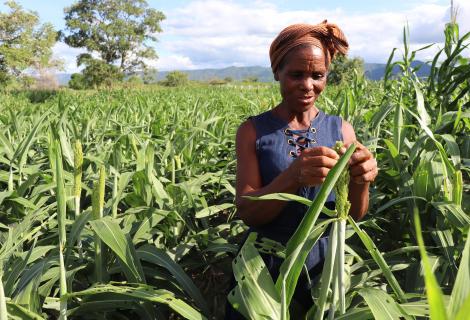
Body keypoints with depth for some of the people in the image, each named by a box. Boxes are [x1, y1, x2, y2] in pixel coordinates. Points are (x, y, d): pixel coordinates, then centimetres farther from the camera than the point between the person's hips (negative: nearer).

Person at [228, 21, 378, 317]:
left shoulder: (341, 129, -3)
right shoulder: (253, 131, -9)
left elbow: (354, 215, -6)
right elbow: (246, 212, -16)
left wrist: (360, 180, -29)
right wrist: (293, 177, -34)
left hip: (324, 267, 2)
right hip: (265, 268, -1)